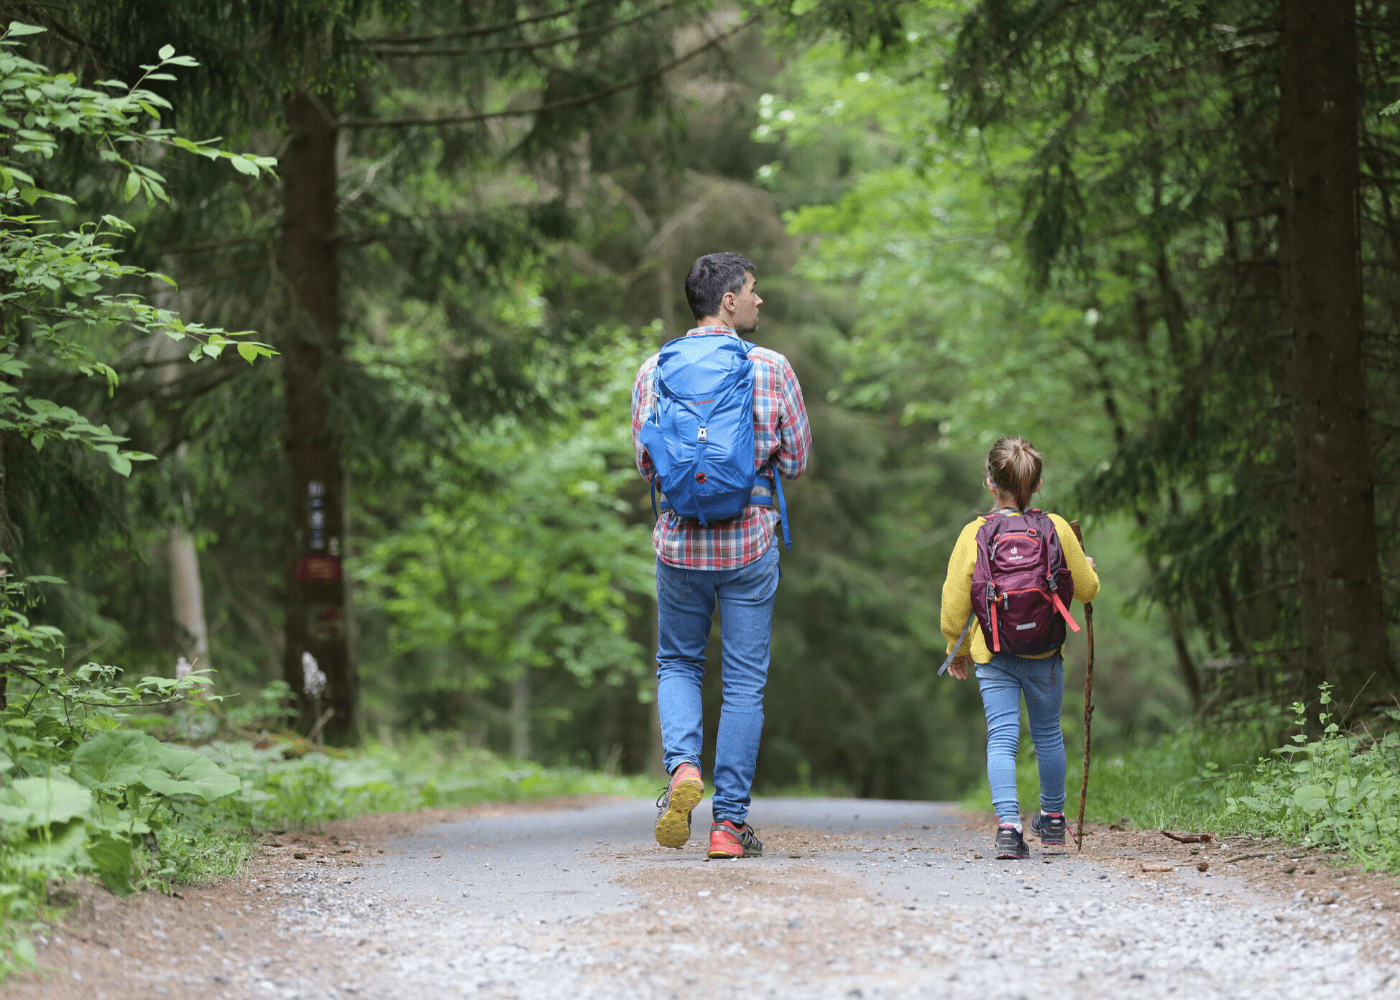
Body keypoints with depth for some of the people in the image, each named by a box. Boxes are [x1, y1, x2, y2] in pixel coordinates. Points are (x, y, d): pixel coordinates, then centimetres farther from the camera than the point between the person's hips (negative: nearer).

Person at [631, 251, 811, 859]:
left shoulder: (655, 371, -1)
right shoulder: (771, 369, -6)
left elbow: (645, 466, 3)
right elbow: (797, 459, 0)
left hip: (679, 541, 2)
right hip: (750, 540, -2)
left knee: (677, 664, 19)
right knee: (745, 682, 6)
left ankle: (682, 766, -8)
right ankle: (729, 822, 5)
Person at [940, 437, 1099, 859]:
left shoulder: (974, 534, -8)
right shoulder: (1056, 529, -5)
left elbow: (954, 602, -5)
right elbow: (1087, 589, 4)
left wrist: (957, 650, 10)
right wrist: (1088, 566, 27)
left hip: (995, 657, -2)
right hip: (1046, 655, 2)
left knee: (1001, 738, -2)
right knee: (1048, 734, 19)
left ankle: (1008, 824, -20)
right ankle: (1053, 819, 35)